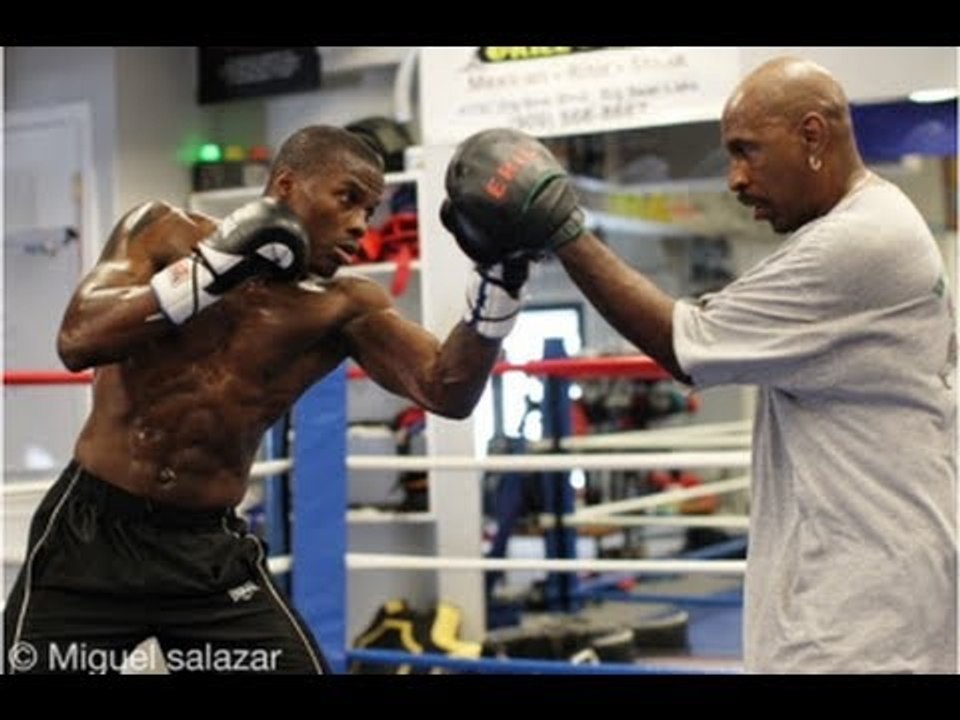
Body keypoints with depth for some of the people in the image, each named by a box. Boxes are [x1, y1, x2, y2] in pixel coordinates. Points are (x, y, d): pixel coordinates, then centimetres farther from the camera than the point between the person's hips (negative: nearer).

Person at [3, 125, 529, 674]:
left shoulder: (344, 308, -2)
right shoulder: (167, 233, -4)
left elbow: (447, 392, -13)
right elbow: (78, 342, -20)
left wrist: (499, 281, -26)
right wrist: (215, 267, -24)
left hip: (212, 549, 2)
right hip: (92, 530, -1)